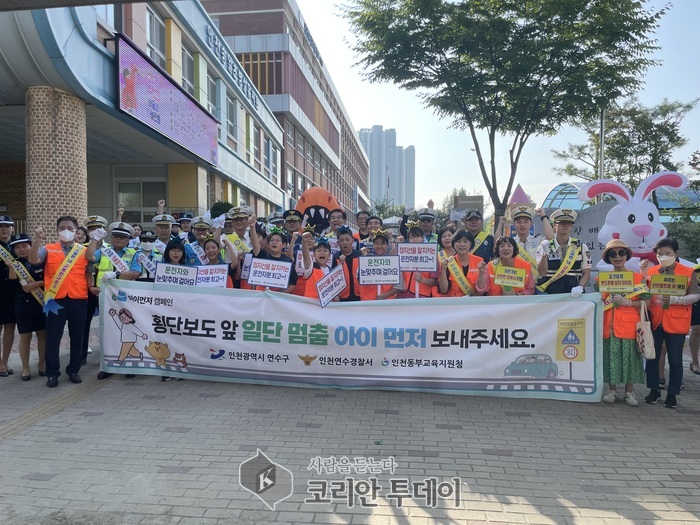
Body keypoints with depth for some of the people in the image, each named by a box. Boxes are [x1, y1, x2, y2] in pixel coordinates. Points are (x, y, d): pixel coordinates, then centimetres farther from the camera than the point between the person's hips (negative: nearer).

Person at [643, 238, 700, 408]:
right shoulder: (651, 271, 5)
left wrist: (673, 299, -19)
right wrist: (643, 274, -9)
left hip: (676, 322, -2)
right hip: (654, 321, 2)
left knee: (675, 360, 5)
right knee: (652, 357, 8)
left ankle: (672, 394, 18)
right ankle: (654, 390, 23)